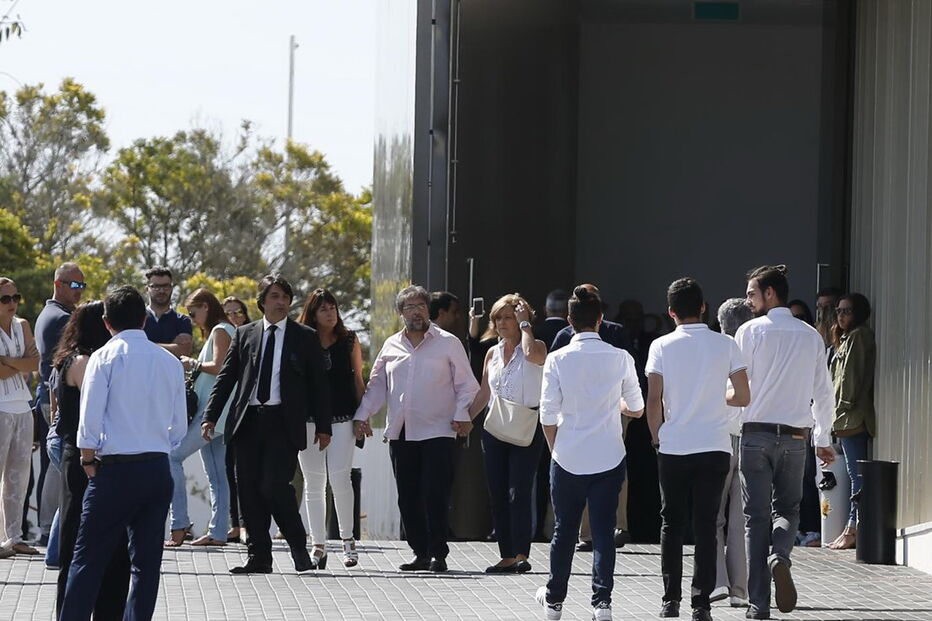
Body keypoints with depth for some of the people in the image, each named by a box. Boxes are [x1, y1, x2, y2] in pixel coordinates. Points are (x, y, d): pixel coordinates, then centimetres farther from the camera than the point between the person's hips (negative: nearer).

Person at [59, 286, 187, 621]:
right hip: (158, 469, 4)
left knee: (88, 559, 0)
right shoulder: (170, 362, 6)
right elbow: (179, 427, 8)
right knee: (147, 561, 8)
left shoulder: (105, 358, -6)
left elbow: (90, 421, -9)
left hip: (116, 469, -4)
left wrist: (89, 462, 4)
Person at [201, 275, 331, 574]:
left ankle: (299, 547, 4)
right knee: (249, 489, 1)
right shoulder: (245, 335, 13)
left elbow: (318, 383, 8)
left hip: (284, 423, -3)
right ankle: (259, 557, 8)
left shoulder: (304, 337, 7)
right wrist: (211, 416, 2)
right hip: (248, 421, 3)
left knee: (274, 485, -15)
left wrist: (323, 426, 4)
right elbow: (226, 378, 12)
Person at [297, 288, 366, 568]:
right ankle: (318, 545, 8)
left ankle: (348, 539, 0)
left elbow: (358, 379, 12)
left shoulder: (349, 340, 8)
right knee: (314, 482, 3)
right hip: (309, 417, 1)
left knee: (340, 476, -11)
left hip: (343, 418, -1)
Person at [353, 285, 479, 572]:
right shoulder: (392, 345, 14)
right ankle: (421, 553, 12)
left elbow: (466, 384, 4)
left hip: (437, 432, -4)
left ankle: (438, 553, -5)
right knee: (408, 498, 5)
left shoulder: (448, 343, 4)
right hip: (400, 433, 4)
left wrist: (461, 415, -9)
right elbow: (377, 385, 18)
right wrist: (362, 415, 6)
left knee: (435, 495, -10)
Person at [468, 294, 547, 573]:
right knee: (497, 496, 4)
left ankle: (521, 555, -16)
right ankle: (507, 557, 9)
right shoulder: (493, 353, 13)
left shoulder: (536, 347, -3)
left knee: (518, 494, -14)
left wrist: (525, 323, -15)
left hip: (526, 432, -6)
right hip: (495, 430, 6)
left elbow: (532, 354, -29)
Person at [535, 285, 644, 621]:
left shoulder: (557, 359, -8)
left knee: (564, 530, 14)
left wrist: (555, 448, 11)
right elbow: (637, 408, 4)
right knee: (603, 531, 4)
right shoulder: (620, 358, -6)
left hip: (568, 458, 0)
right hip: (608, 459, 0)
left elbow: (548, 416, -6)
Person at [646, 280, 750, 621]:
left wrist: (657, 437, 8)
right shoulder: (725, 345, 0)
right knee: (706, 526, 3)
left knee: (672, 524, 12)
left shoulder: (661, 346, -2)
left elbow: (653, 401, -7)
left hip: (672, 448, 0)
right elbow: (743, 397, 0)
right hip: (714, 448, 0)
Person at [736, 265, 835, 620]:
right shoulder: (811, 336, 6)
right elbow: (823, 392, 10)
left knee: (757, 516, 2)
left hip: (756, 433, -3)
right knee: (787, 509, 16)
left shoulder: (751, 331, -5)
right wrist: (823, 439, 18)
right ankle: (779, 556, -18)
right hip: (796, 437, 3)